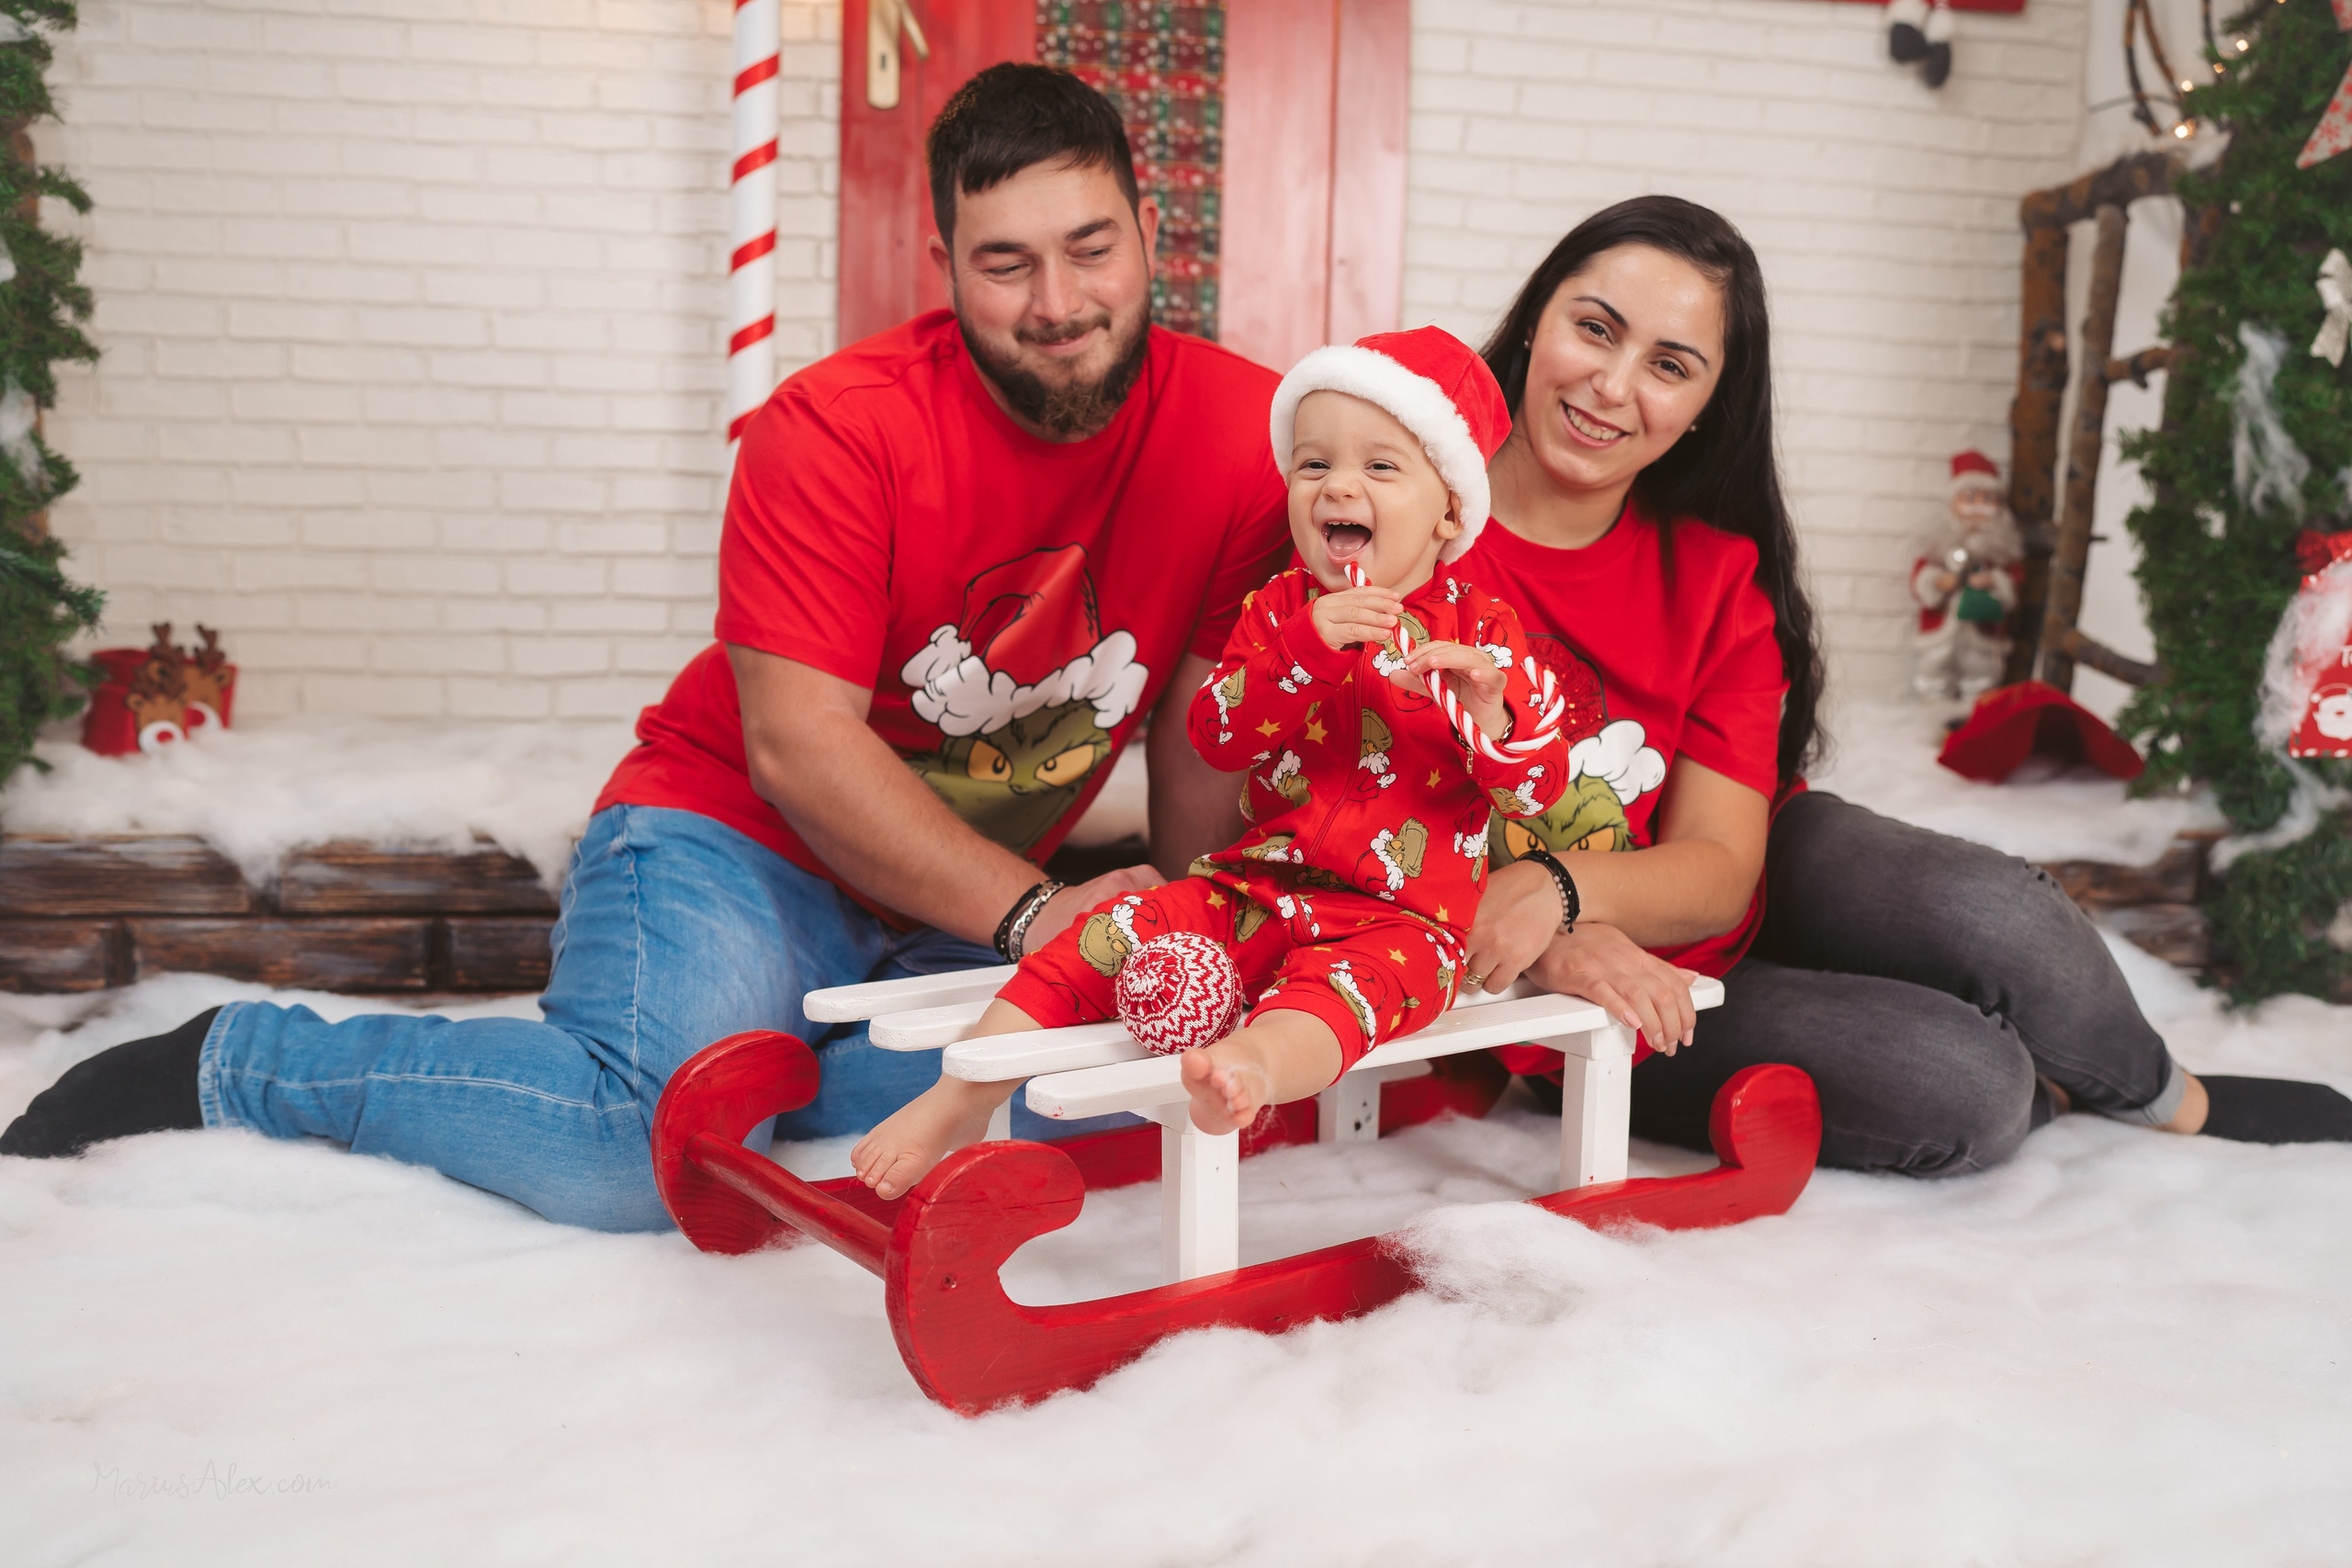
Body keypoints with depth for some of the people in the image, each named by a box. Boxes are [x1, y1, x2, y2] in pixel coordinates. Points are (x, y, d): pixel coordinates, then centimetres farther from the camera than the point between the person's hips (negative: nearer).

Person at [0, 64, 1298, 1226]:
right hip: (738, 838, -4)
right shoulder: (834, 429, -17)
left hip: (956, 914, 5)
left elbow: (1204, 720, 3)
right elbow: (798, 748, -22)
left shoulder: (1240, 434, -6)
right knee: (642, 1152, -29)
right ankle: (231, 1062, -3)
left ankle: (731, 1071, -8)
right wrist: (1035, 913, -28)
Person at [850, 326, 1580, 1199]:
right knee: (1109, 937, -14)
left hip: (1403, 915, -4)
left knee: (1346, 984, -37)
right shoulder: (1278, 609, 10)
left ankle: (1249, 1065, -68)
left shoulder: (1480, 626, 2)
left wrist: (1487, 709, -26)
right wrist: (1304, 648, -20)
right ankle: (962, 1098, -12)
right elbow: (1214, 735, -6)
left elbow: (1540, 785, -4)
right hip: (1260, 885, 4)